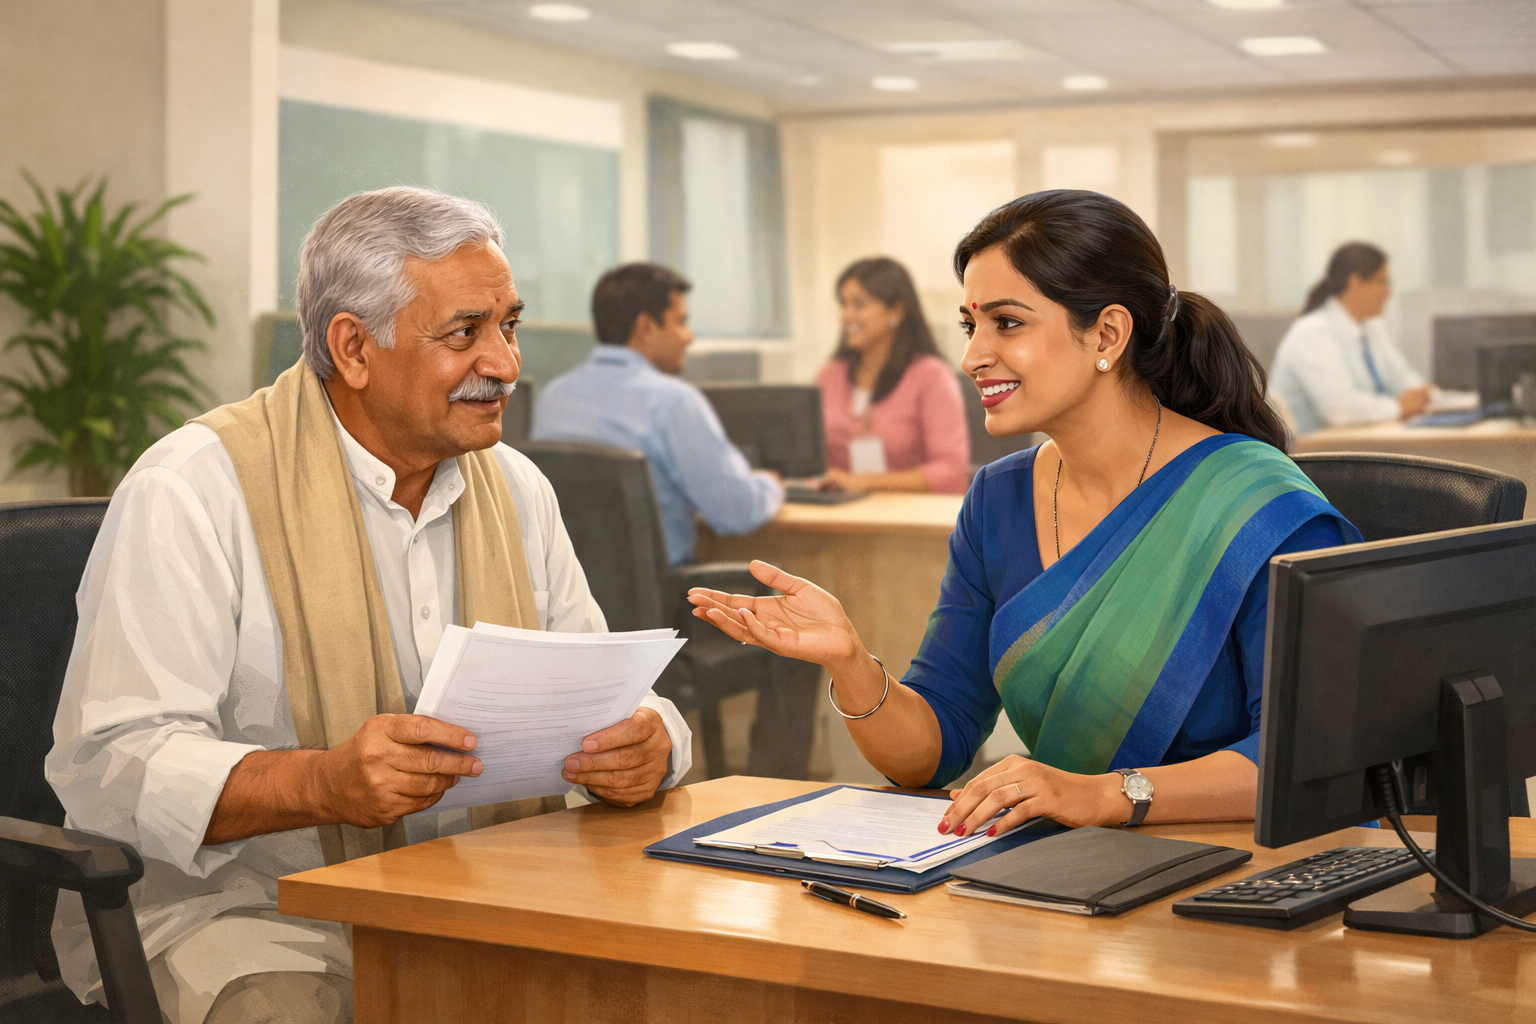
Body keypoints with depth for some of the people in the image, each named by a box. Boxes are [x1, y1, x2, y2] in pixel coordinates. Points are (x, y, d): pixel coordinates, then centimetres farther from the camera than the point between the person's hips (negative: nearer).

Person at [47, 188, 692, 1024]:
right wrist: (322, 783, -34)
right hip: (246, 912, -5)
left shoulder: (515, 489, 11)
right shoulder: (195, 487, -10)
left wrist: (642, 744, -14)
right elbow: (107, 766, -18)